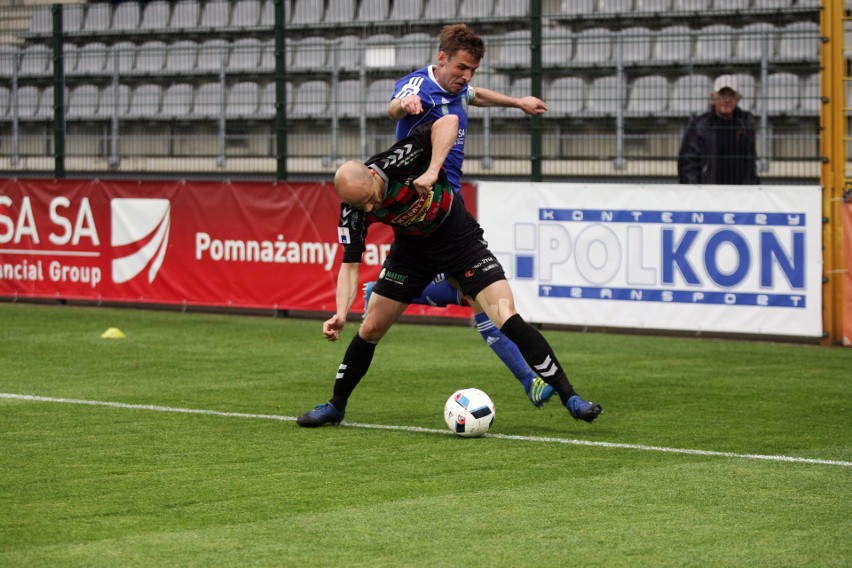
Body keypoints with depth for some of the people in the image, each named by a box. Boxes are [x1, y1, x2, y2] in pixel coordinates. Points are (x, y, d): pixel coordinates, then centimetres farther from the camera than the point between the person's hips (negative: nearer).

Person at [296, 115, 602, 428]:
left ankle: (569, 397, -9)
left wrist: (432, 171, -46)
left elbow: (448, 122, -37)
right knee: (370, 329, 2)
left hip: (460, 239, -3)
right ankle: (335, 405, 25)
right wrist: (341, 313, -31)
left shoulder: (396, 161, -32)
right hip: (412, 248, 4)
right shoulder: (353, 209, -20)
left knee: (507, 318, -16)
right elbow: (350, 264, -16)